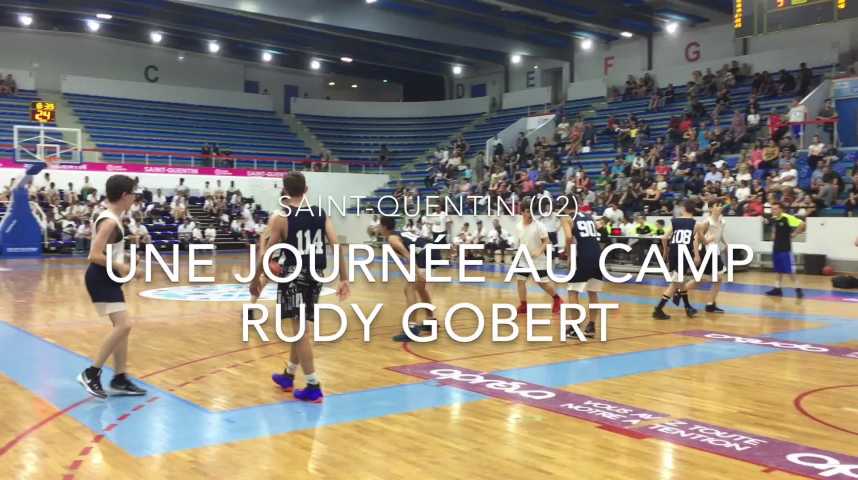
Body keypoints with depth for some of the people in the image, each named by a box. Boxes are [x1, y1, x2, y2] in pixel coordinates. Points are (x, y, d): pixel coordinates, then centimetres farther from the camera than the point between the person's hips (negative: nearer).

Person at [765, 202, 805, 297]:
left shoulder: (787, 218, -17)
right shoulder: (773, 219, 5)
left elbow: (803, 224, -23)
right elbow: (768, 222, 30)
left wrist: (794, 233, -16)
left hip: (785, 248, -7)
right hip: (776, 247, 7)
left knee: (789, 270, -7)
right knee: (779, 270, 12)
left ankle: (798, 289, 0)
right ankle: (777, 289, 17)